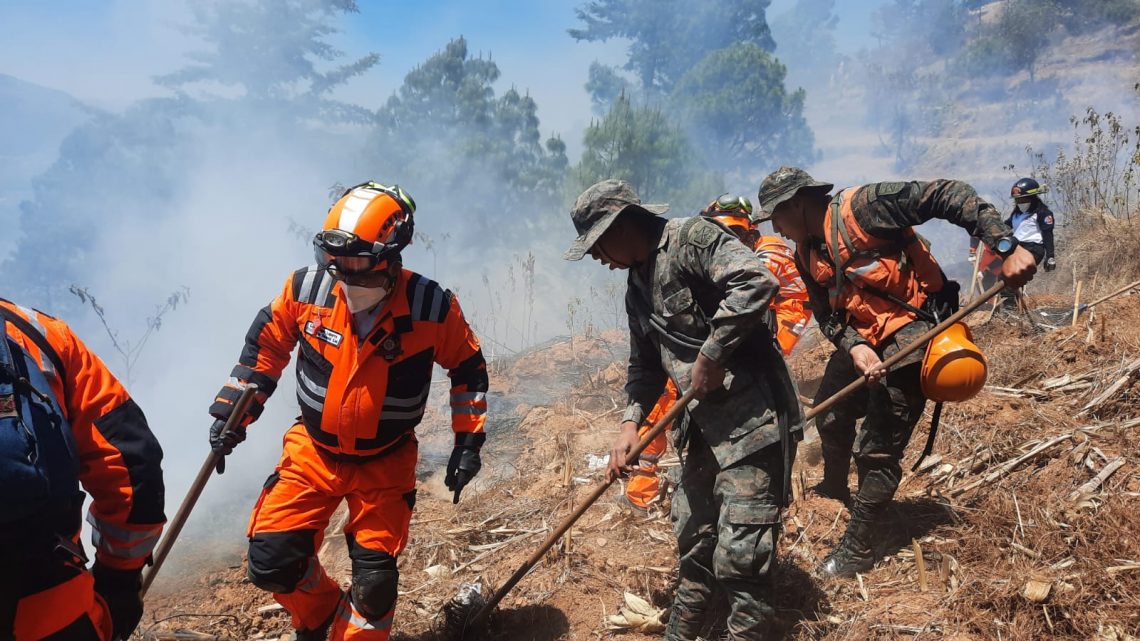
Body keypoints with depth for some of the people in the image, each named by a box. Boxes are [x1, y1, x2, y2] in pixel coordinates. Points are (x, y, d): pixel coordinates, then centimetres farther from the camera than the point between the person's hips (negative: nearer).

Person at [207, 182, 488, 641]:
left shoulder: (431, 308, -20)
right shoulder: (307, 288, -15)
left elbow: (468, 368, -3)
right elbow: (265, 345, 3)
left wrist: (468, 441, -5)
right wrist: (232, 412, 4)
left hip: (384, 464, -2)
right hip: (313, 452, 2)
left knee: (375, 582, 0)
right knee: (272, 561, -3)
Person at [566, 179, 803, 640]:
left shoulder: (691, 238, -12)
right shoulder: (637, 286, 15)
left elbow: (756, 280, -27)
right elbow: (645, 363, 21)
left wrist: (710, 356, -22)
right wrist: (631, 422, 6)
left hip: (753, 415, -9)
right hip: (704, 421, 9)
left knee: (739, 551, -7)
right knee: (693, 537, 19)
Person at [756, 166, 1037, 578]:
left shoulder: (862, 206, -19)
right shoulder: (807, 254, 5)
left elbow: (949, 196, -21)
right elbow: (827, 314, 2)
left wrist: (1007, 247, -29)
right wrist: (853, 347, -20)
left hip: (911, 331, -8)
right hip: (861, 339, 9)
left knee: (878, 449, -7)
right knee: (830, 415, 22)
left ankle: (856, 549, 7)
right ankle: (834, 489, 50)